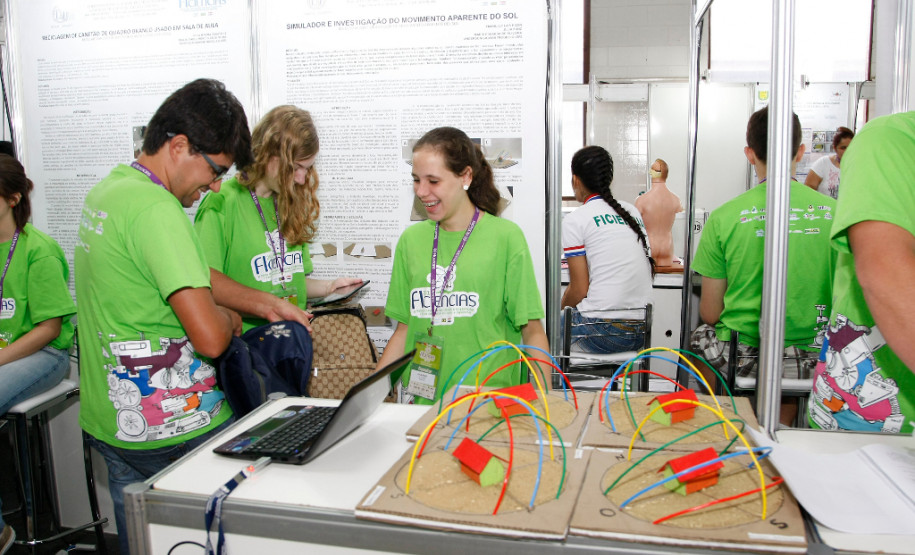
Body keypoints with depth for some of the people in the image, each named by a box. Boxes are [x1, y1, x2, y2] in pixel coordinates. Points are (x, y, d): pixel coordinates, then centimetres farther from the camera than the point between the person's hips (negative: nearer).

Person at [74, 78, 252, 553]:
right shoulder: (156, 208, -24)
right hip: (174, 432, -9)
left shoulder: (104, 189, 8)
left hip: (106, 420, 9)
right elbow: (209, 337, -29)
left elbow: (194, 272, 16)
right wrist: (229, 317, -7)